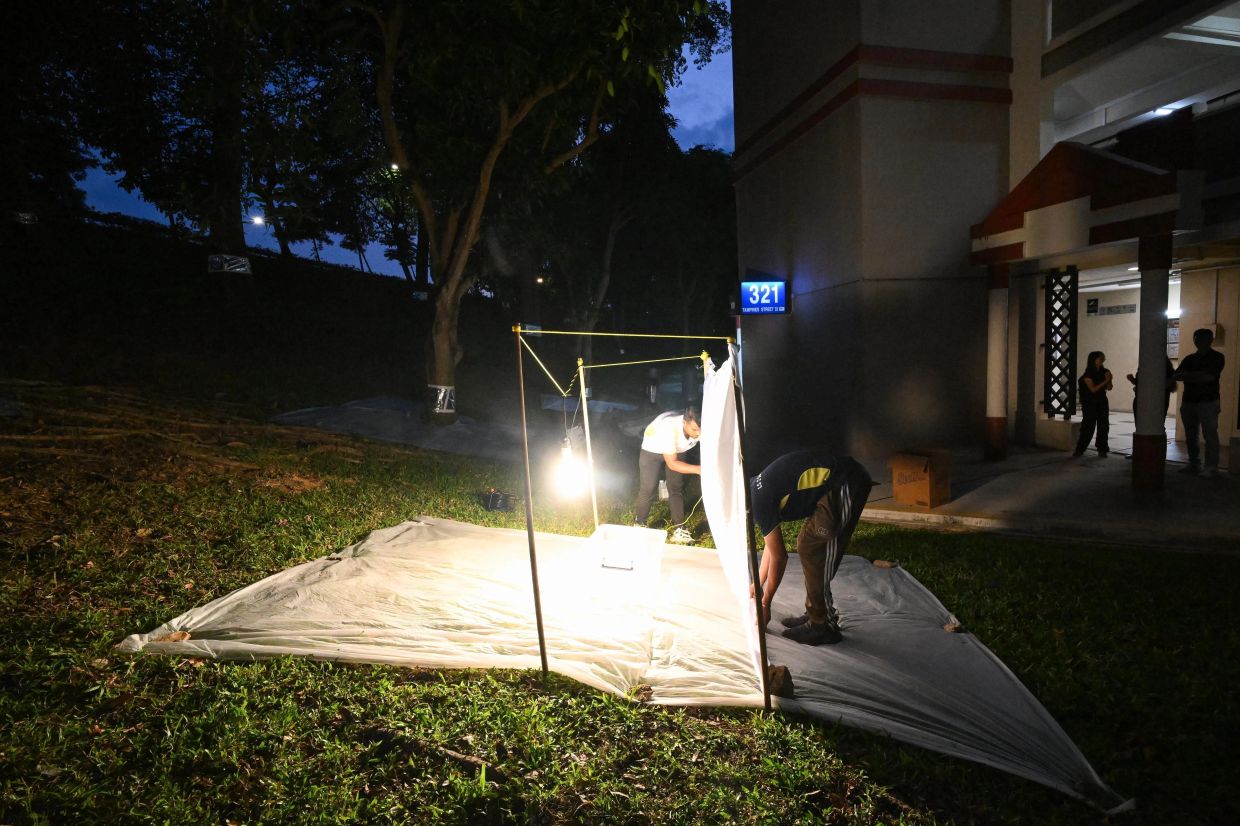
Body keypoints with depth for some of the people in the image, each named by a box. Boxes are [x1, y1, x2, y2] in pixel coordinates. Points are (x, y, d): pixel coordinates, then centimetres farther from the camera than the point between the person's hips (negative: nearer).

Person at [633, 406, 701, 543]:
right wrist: (697, 469, -46)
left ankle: (680, 529, 11)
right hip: (653, 449, -4)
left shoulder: (699, 427, -32)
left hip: (677, 449, 4)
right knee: (648, 489, 0)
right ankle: (639, 525, 20)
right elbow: (672, 463, -37)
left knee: (677, 488, 4)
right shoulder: (669, 428, -45)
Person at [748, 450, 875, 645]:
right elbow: (771, 544, 28)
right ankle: (814, 615, 23)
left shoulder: (758, 501, -11)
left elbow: (778, 557, -4)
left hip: (845, 486, -10)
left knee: (813, 553, -3)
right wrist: (757, 585, 35)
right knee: (806, 545, 14)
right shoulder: (756, 489, 17)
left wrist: (765, 604, 7)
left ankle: (824, 627, 7)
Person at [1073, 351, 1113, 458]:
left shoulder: (1103, 372, 5)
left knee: (1103, 426, 3)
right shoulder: (1088, 374, -10)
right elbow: (1093, 389, -16)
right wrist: (1105, 381, -19)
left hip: (1102, 403, 5)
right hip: (1089, 404, -5)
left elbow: (1109, 388, 7)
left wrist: (1109, 379, -11)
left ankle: (1102, 450, 10)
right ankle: (1079, 449, 5)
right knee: (1088, 427, -4)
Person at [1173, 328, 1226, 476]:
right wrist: (1197, 377, -11)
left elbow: (1208, 377, -14)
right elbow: (1177, 375, 5)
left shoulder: (1217, 357, -2)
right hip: (1188, 401, 6)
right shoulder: (1189, 358, 14)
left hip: (1208, 402, -6)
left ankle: (1211, 467, -4)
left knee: (1210, 435, -6)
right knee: (1190, 436, 7)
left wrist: (1187, 376, -7)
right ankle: (1193, 464, 14)